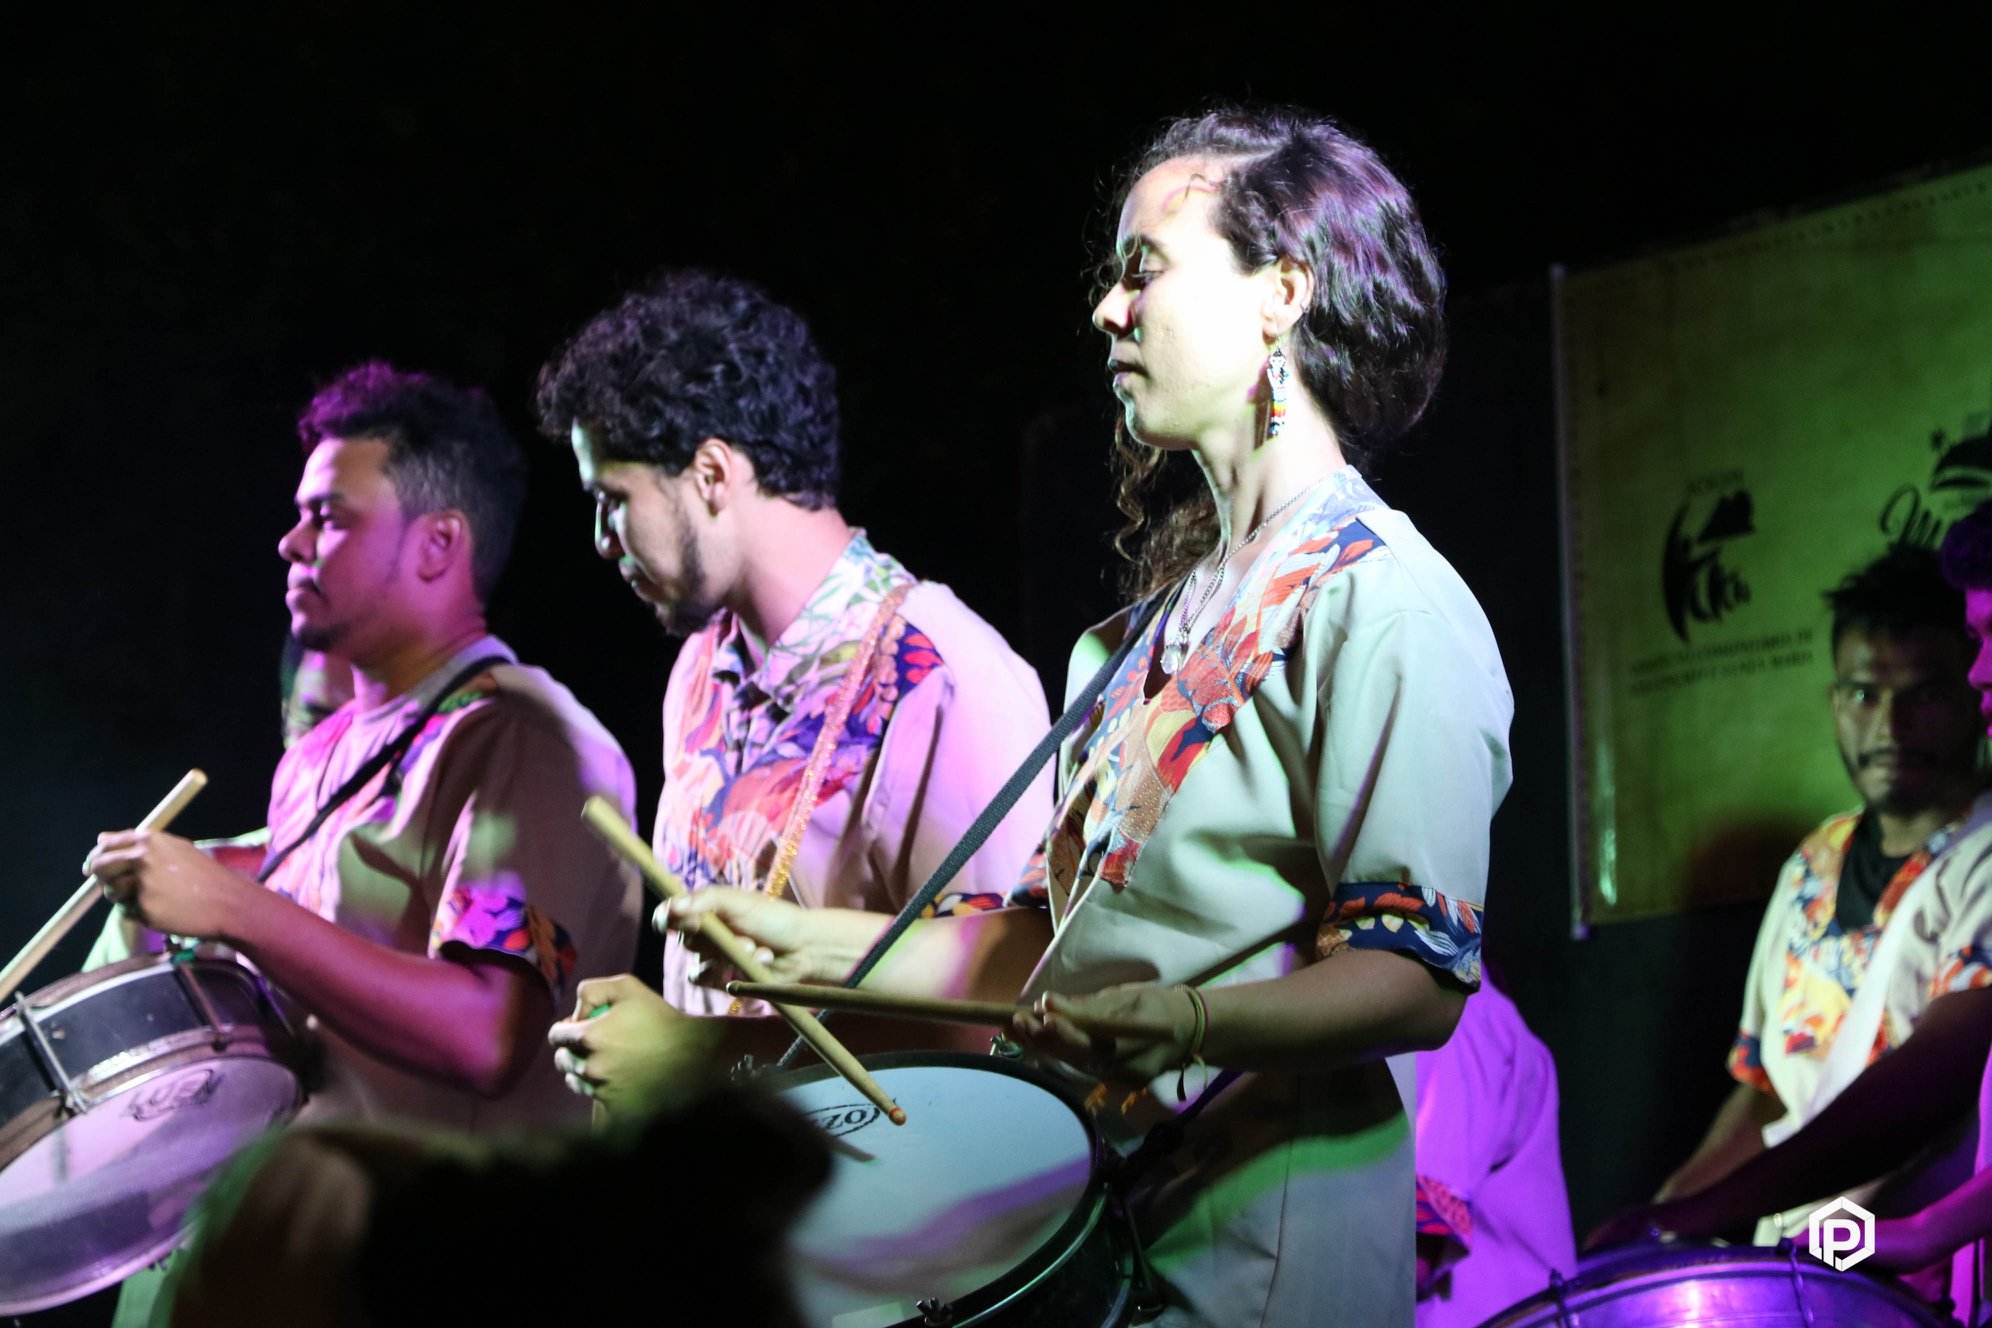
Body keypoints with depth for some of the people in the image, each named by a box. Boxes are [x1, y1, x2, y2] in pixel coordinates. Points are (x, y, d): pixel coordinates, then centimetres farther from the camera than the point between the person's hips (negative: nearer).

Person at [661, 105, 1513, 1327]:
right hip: (1096, 1223, 8)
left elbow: (1421, 977, -19)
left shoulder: (1385, 601, -11)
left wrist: (1188, 1022, -33)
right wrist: (823, 944, 14)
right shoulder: (1173, 607, 18)